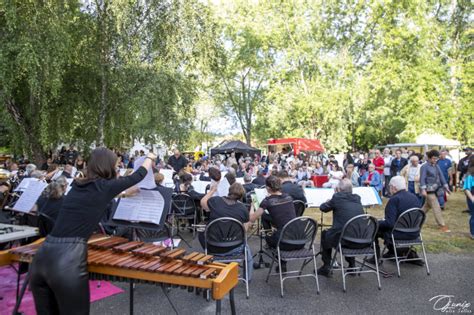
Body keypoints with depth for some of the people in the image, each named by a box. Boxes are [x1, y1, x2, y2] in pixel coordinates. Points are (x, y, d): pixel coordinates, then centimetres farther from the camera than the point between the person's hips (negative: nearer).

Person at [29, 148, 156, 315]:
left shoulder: (78, 185, 16)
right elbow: (137, 176, 15)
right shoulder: (105, 187, -1)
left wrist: (125, 194, 52)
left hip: (42, 257, 7)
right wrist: (150, 158, 33)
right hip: (67, 261, -6)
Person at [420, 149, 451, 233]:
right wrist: (423, 189, -25)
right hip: (429, 190, -7)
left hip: (435, 189, 7)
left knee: (426, 206, 17)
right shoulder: (424, 167, -11)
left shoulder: (436, 166, 10)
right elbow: (422, 178, -17)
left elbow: (441, 176, 13)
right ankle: (442, 226, -1)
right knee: (436, 208, -6)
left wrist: (446, 186, 9)